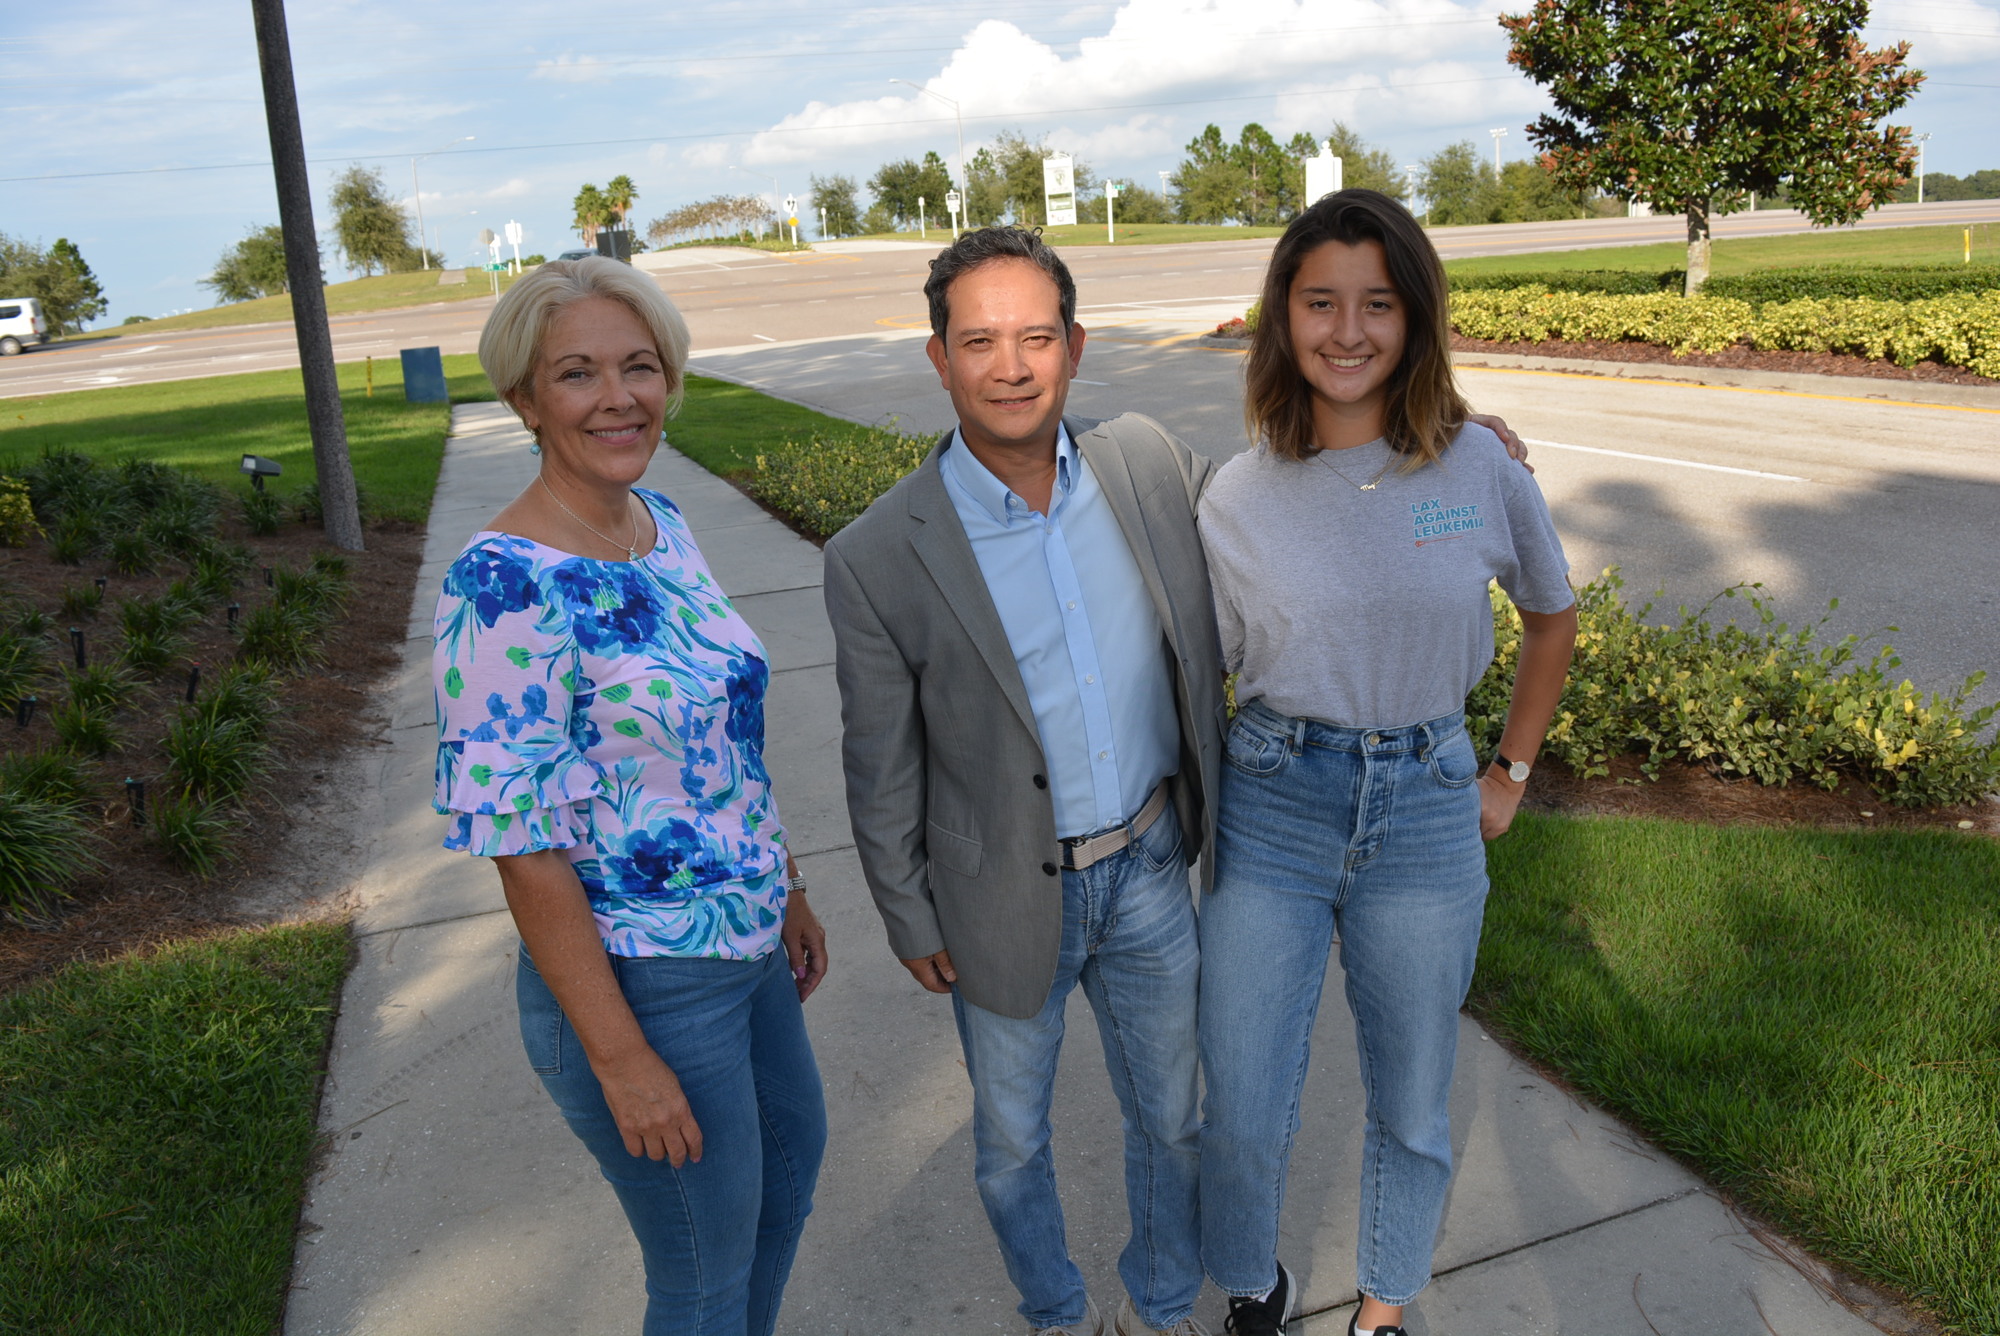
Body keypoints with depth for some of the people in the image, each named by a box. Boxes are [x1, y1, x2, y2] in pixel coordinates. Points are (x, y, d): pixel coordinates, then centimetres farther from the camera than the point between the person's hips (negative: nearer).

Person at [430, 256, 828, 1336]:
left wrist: (788, 887, 14)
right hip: (639, 986, -8)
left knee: (793, 1152, 30)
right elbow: (522, 846, -23)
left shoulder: (661, 521, 1)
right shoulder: (505, 584, -25)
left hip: (744, 941, 9)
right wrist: (620, 1057, -19)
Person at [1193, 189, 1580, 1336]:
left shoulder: (1479, 467, -4)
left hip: (1427, 816, 1)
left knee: (1413, 1103, 16)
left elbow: (1554, 619, 12)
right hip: (1269, 813, 0)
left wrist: (1511, 775, 10)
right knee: (1243, 1105, 8)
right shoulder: (1238, 497, -4)